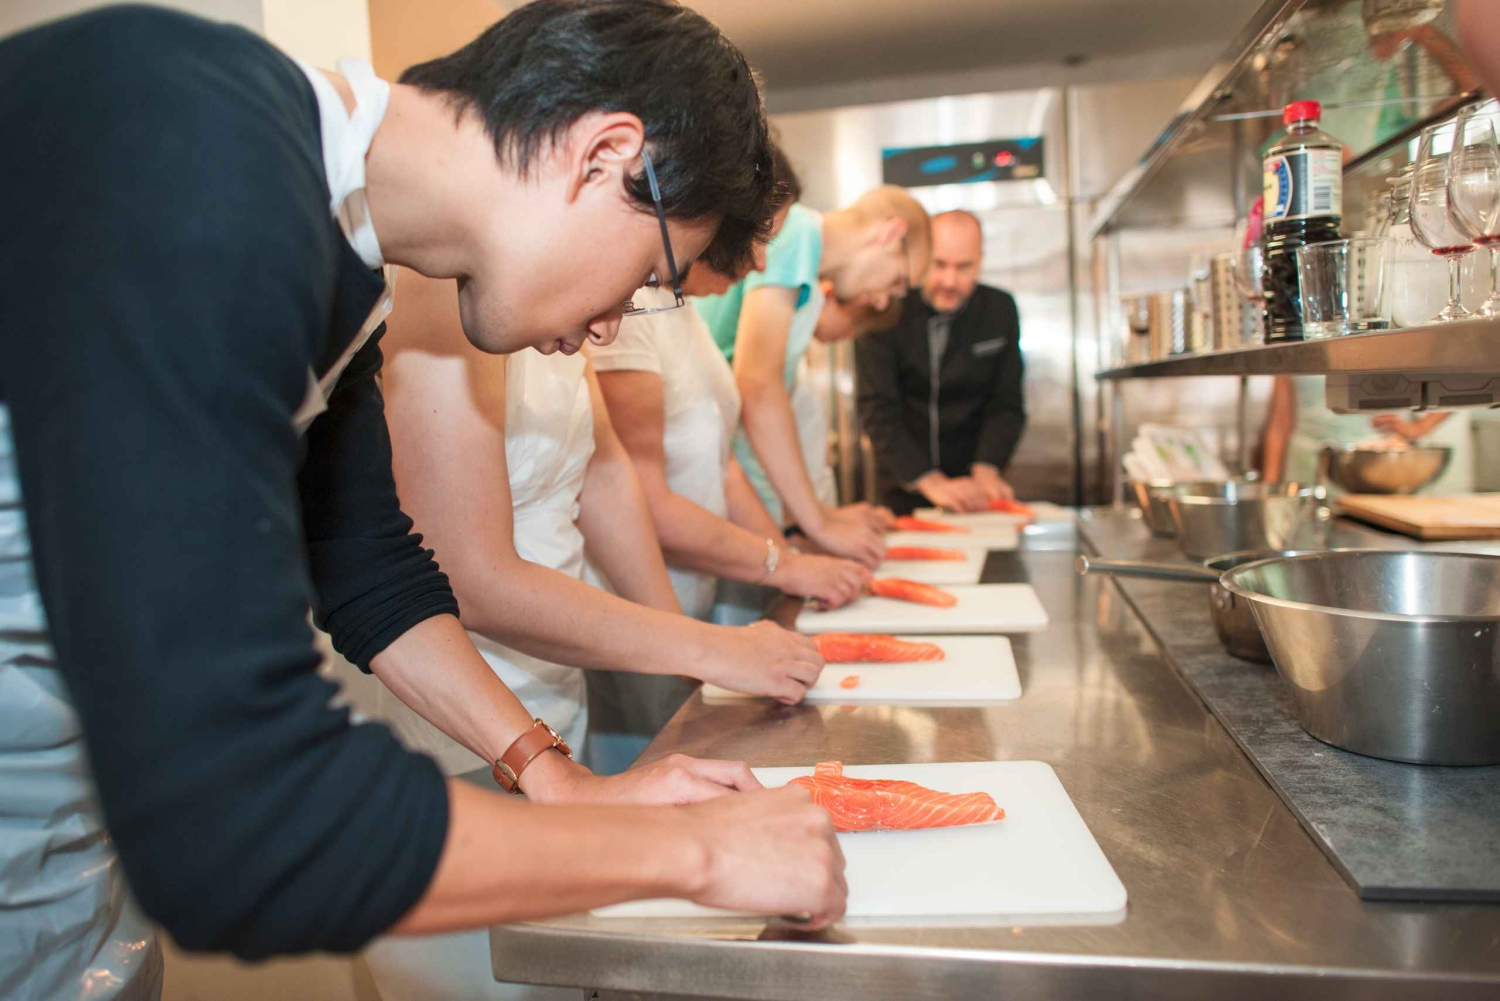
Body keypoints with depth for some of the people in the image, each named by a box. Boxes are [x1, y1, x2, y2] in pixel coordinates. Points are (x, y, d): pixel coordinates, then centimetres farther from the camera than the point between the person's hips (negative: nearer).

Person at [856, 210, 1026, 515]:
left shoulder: (1000, 310, -3)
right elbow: (879, 411, -19)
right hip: (904, 487, -2)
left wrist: (986, 470, -19)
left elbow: (1007, 403, -2)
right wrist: (931, 482, -29)